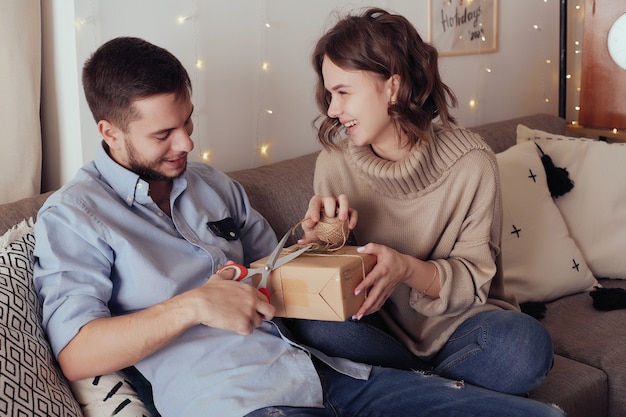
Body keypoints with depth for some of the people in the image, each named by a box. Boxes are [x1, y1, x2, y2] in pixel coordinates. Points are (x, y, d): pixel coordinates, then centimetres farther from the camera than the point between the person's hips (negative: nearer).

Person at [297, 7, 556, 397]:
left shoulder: (470, 163, -14)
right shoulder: (334, 163, -5)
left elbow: (475, 278, -11)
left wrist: (408, 269, -32)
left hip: (454, 320, -1)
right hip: (377, 325, 2)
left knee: (526, 346, -32)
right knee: (314, 324, -30)